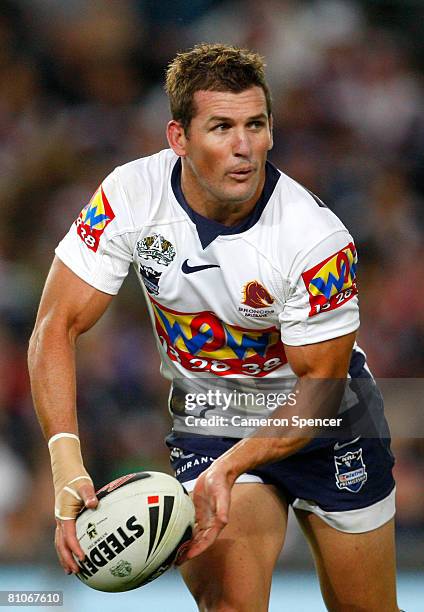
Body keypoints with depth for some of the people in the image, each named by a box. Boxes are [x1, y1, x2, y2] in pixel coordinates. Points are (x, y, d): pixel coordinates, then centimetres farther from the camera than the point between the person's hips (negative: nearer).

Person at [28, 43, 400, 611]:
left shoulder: (319, 238, -26)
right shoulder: (130, 196, -20)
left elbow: (319, 388, -19)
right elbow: (57, 328, -18)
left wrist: (229, 468, -34)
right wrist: (67, 466, -32)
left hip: (323, 428, 0)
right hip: (207, 419, 0)